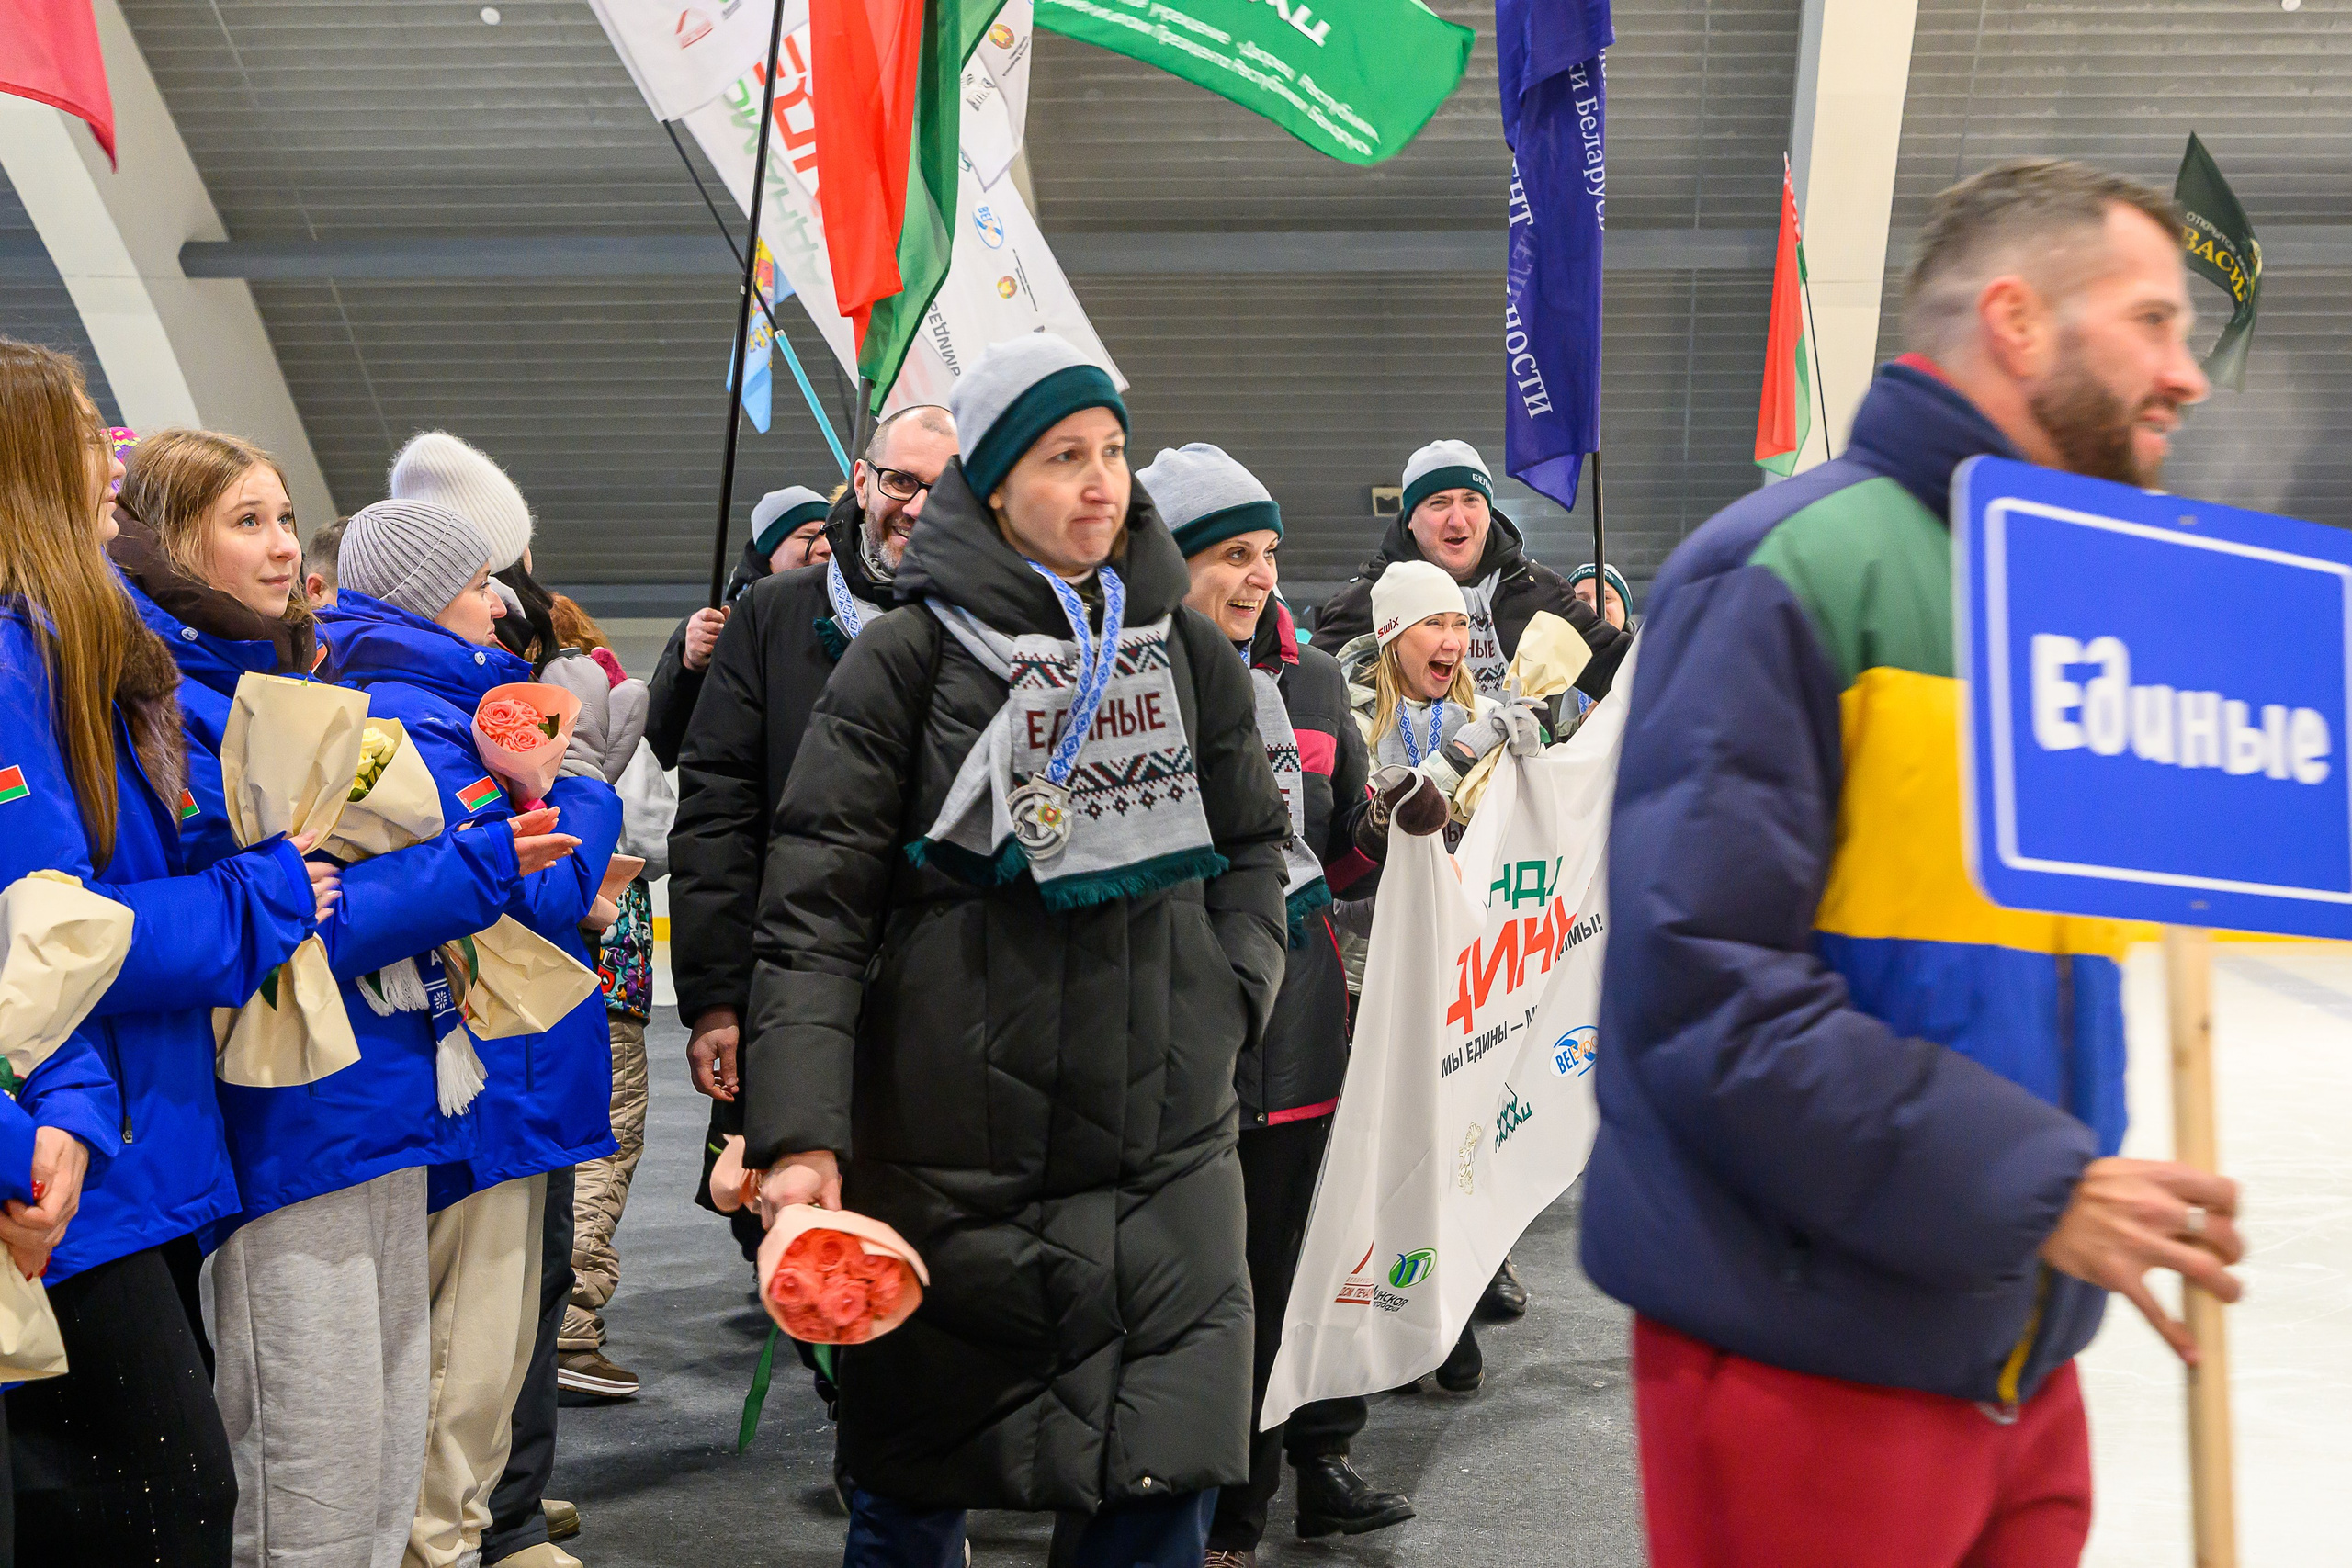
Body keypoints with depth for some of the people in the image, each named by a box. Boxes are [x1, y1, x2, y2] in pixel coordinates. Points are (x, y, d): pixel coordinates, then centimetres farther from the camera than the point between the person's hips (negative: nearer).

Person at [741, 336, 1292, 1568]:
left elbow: (1253, 849, 21)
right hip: (951, 1155, -3)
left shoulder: (1186, 648, 9)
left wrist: (1229, 995, 4)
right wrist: (800, 1136, -15)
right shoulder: (908, 658, -5)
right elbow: (816, 911, -8)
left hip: (1166, 1152, 3)